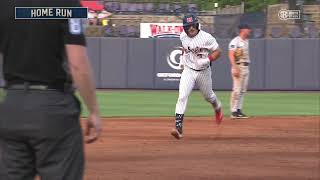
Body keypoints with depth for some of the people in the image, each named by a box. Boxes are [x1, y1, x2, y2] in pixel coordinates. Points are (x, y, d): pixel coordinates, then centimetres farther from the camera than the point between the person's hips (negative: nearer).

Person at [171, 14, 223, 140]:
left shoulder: (206, 38, -18)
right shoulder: (183, 36, -3)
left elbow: (217, 52, -12)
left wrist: (207, 60, -27)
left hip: (203, 72, -2)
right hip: (188, 71, 2)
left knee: (208, 96, 20)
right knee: (182, 97, -16)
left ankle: (218, 108, 57)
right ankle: (178, 127, -22)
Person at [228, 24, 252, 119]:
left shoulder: (246, 41, 17)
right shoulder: (235, 41, -10)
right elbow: (231, 55, -17)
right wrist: (235, 68, -25)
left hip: (246, 67, 9)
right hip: (238, 67, -9)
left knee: (243, 90, 9)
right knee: (237, 90, -10)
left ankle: (239, 110, 13)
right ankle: (234, 111, -9)